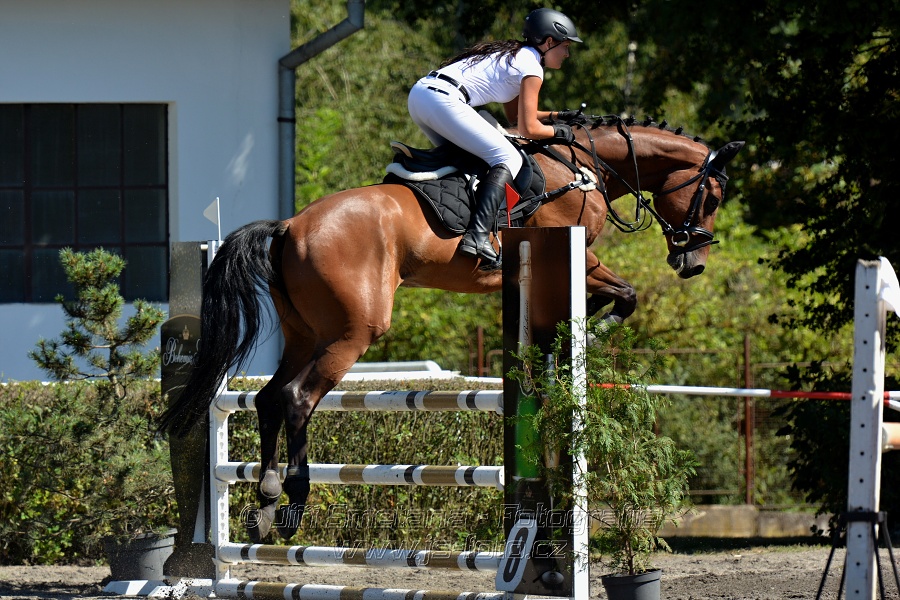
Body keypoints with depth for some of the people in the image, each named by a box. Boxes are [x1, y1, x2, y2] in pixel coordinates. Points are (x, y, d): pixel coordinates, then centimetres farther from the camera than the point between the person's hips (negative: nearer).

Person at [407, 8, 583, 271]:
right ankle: (478, 235, -26)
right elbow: (528, 128, 0)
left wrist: (557, 115, 33)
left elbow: (515, 115, 37)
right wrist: (557, 131, 17)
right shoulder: (531, 67, 2)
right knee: (509, 158, -10)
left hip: (418, 94, 10)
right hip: (442, 99, -10)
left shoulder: (513, 54, 29)